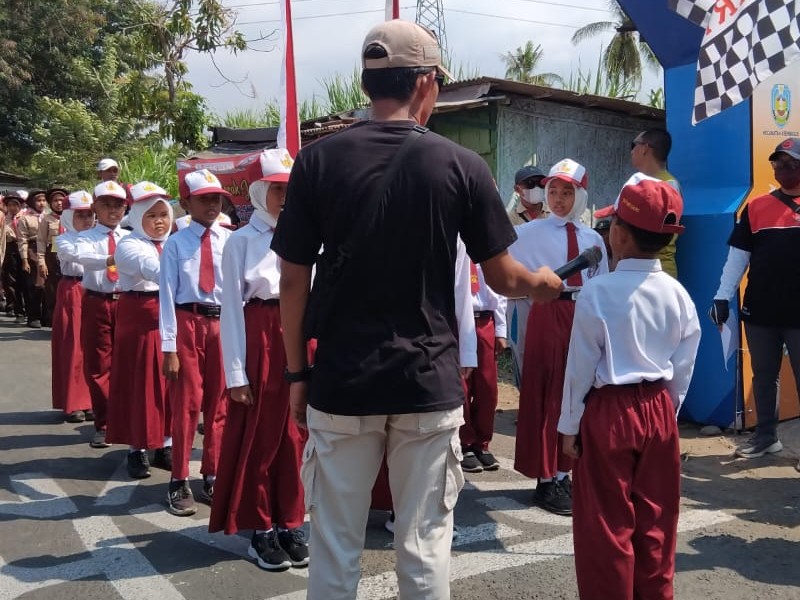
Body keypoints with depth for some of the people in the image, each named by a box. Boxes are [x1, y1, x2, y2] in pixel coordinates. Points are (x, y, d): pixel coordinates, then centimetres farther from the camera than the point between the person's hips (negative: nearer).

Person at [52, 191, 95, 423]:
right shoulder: (63, 240, -2)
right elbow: (77, 255, -23)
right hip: (72, 293, -3)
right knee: (73, 348, -1)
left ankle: (91, 401, 14)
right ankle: (73, 404, 7)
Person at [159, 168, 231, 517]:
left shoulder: (231, 241, 2)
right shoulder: (175, 243, -3)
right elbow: (168, 296, -5)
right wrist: (169, 347, -9)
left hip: (223, 324, 2)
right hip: (187, 324, -2)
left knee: (219, 404, 12)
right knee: (185, 404, 5)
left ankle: (212, 476, 27)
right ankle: (179, 481, 18)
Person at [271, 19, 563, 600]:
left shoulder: (317, 160, -3)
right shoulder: (461, 165, -4)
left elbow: (294, 280, -2)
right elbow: (502, 277, 3)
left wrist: (297, 372, 9)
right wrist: (545, 283, 24)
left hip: (341, 382, 1)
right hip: (430, 383, 0)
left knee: (334, 545, 12)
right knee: (425, 544, 11)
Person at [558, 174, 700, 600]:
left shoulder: (597, 293, -15)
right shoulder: (678, 294, -2)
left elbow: (580, 368, -11)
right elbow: (683, 368, 5)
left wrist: (570, 425, -1)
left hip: (607, 413, -5)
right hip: (658, 411, 5)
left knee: (607, 525, 8)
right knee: (656, 522, 17)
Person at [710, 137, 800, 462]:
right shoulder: (756, 207, 6)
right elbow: (738, 255, 5)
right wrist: (722, 296, -2)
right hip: (759, 311, 2)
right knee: (763, 375, 13)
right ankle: (766, 435, 26)